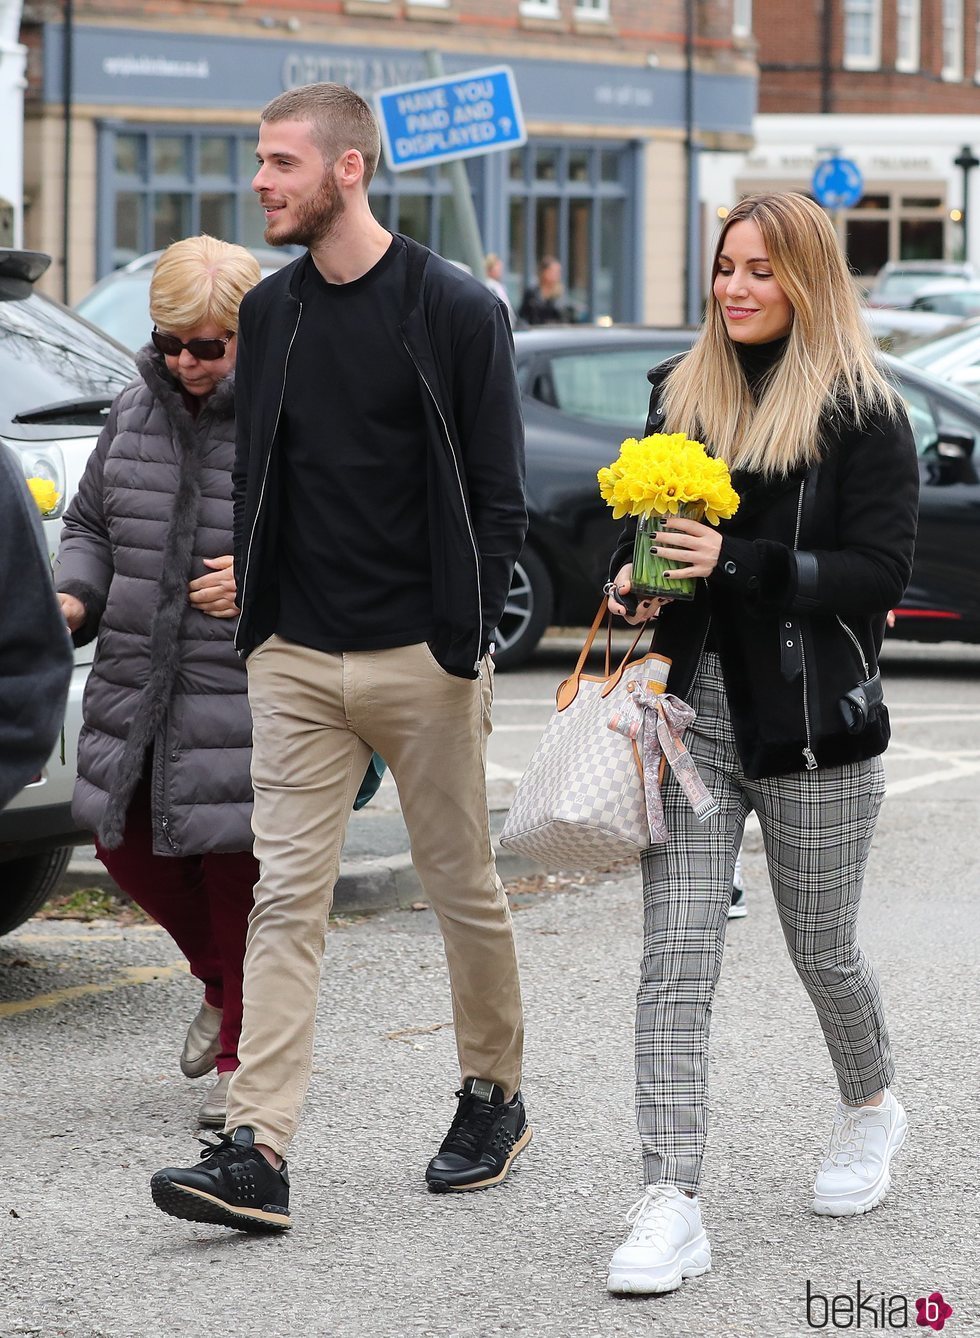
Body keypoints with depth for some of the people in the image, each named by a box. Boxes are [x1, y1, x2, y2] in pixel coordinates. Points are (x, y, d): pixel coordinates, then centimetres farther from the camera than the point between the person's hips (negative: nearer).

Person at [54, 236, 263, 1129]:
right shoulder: (134, 416, 10)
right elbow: (90, 526, 20)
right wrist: (71, 599, 2)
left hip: (247, 699, -6)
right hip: (139, 687, 6)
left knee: (237, 868, -1)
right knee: (128, 846, 11)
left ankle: (246, 1054, 16)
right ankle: (220, 983, 37)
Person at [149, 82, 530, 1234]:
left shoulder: (456, 310, -6)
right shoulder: (270, 312, 9)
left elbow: (497, 499, -4)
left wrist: (465, 639, -9)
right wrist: (256, 613, 8)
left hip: (421, 662, -4)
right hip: (295, 663, 4)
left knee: (462, 889, 8)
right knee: (286, 898, -3)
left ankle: (494, 1099, 28)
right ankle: (256, 1153, -8)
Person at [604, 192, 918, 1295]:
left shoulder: (862, 414, -6)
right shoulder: (680, 394, 10)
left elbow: (879, 571, -12)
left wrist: (737, 563, -22)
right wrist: (632, 576, -2)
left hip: (811, 725, -3)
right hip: (692, 708, 4)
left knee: (821, 950, 13)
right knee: (673, 962, -7)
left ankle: (870, 1107, 44)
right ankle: (671, 1206, -9)